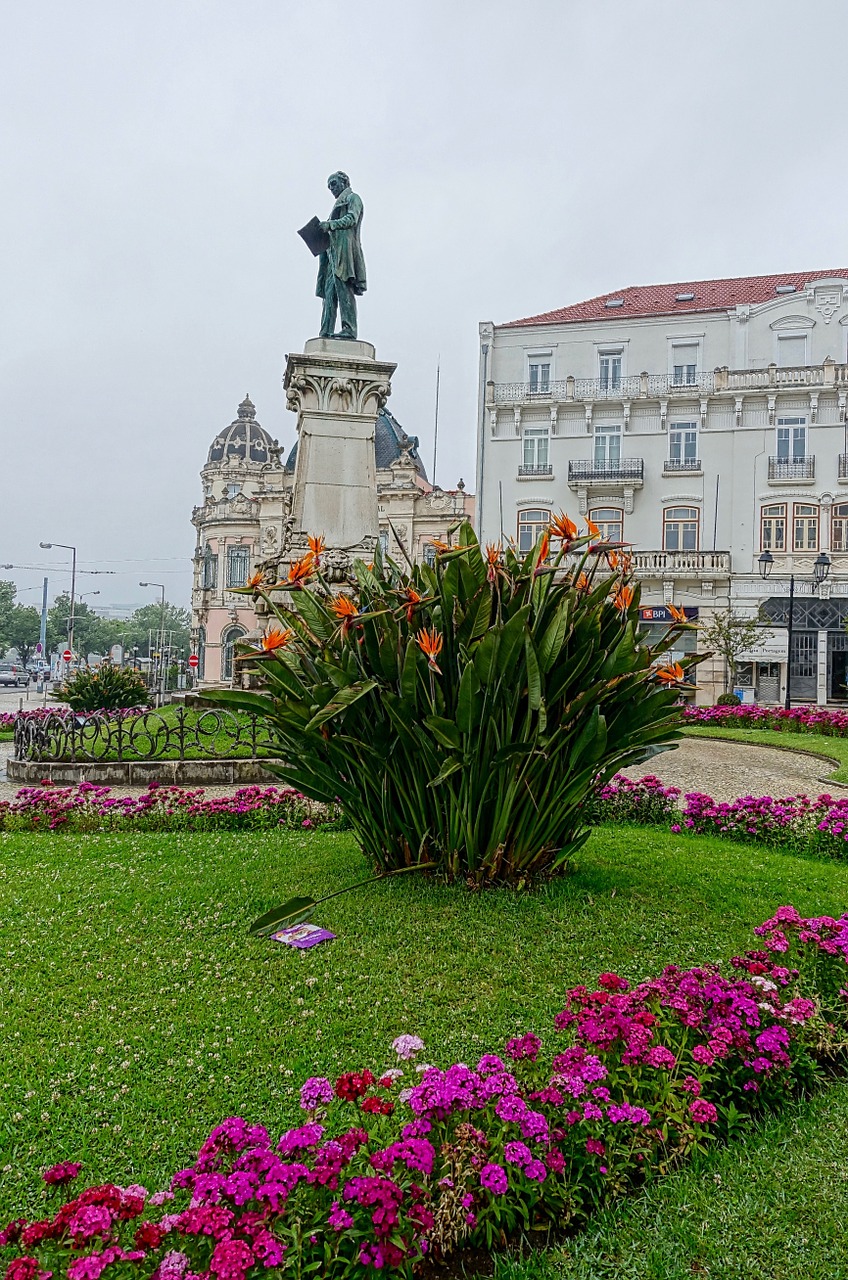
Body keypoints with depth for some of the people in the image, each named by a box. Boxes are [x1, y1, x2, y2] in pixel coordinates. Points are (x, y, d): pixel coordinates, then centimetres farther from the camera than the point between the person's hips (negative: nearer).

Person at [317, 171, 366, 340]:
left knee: (344, 288, -18)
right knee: (329, 292, 0)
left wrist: (330, 224, -19)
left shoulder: (353, 198, 8)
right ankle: (326, 332, -4)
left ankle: (349, 329, -24)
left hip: (345, 247, -9)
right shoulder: (339, 204, 33)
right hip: (333, 251, 9)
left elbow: (352, 219, -10)